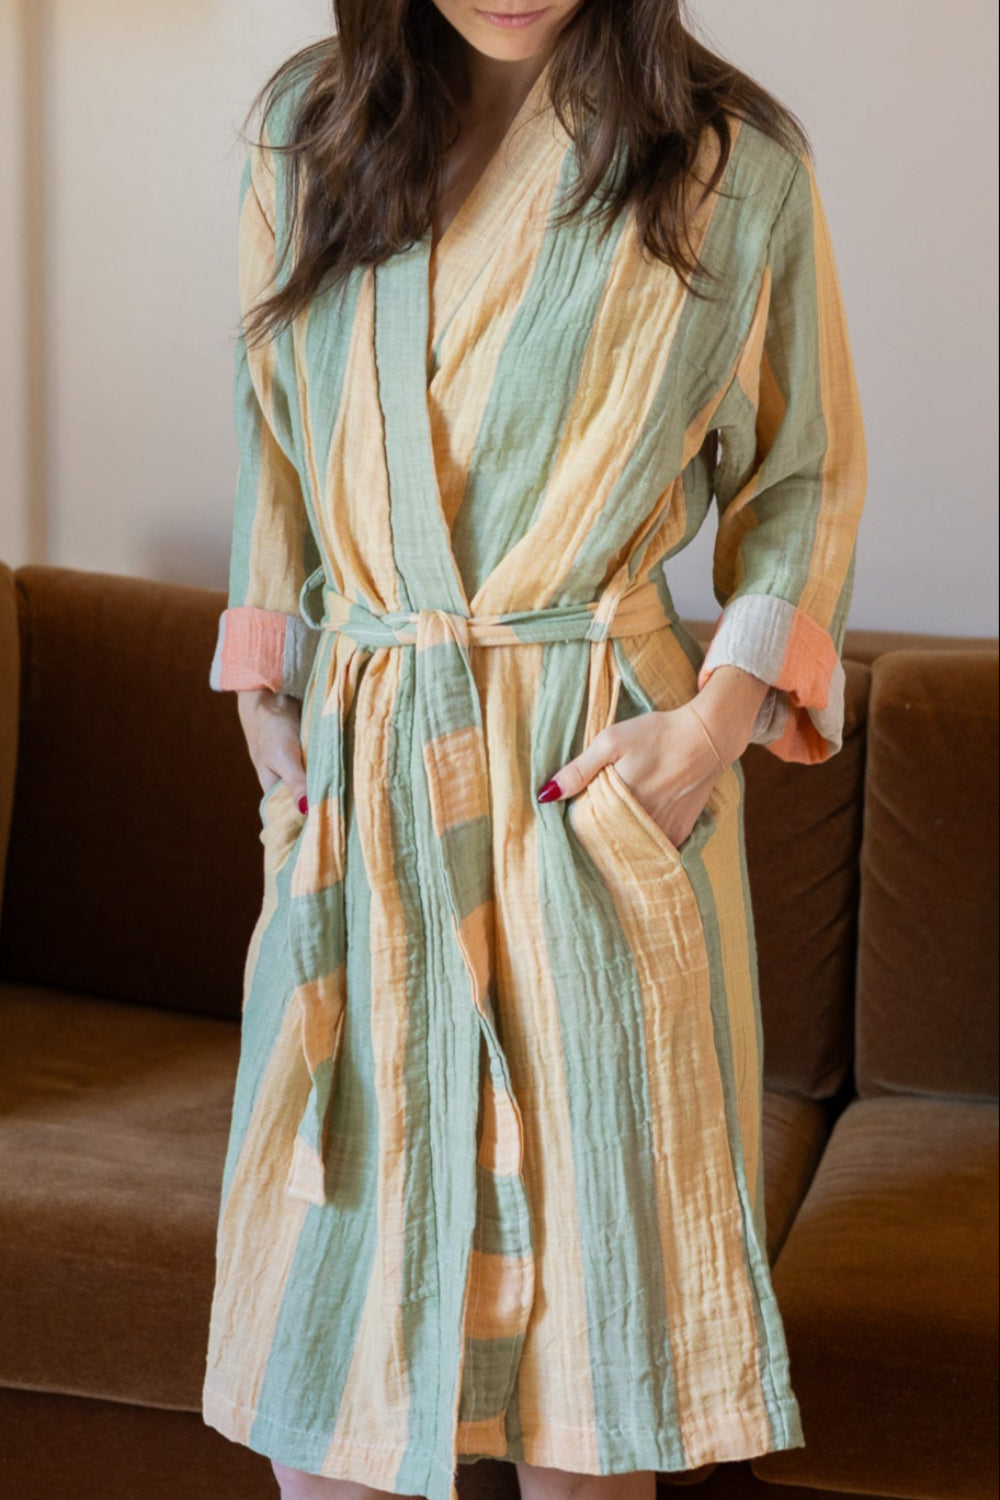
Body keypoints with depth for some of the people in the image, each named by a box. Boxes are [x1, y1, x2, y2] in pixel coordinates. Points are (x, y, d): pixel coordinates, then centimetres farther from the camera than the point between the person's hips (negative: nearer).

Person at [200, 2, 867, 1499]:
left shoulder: (738, 163, -1)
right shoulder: (306, 124, 6)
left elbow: (806, 474, 7)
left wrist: (722, 715, -5)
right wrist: (265, 692, 9)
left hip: (602, 770, -2)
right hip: (358, 762, 2)